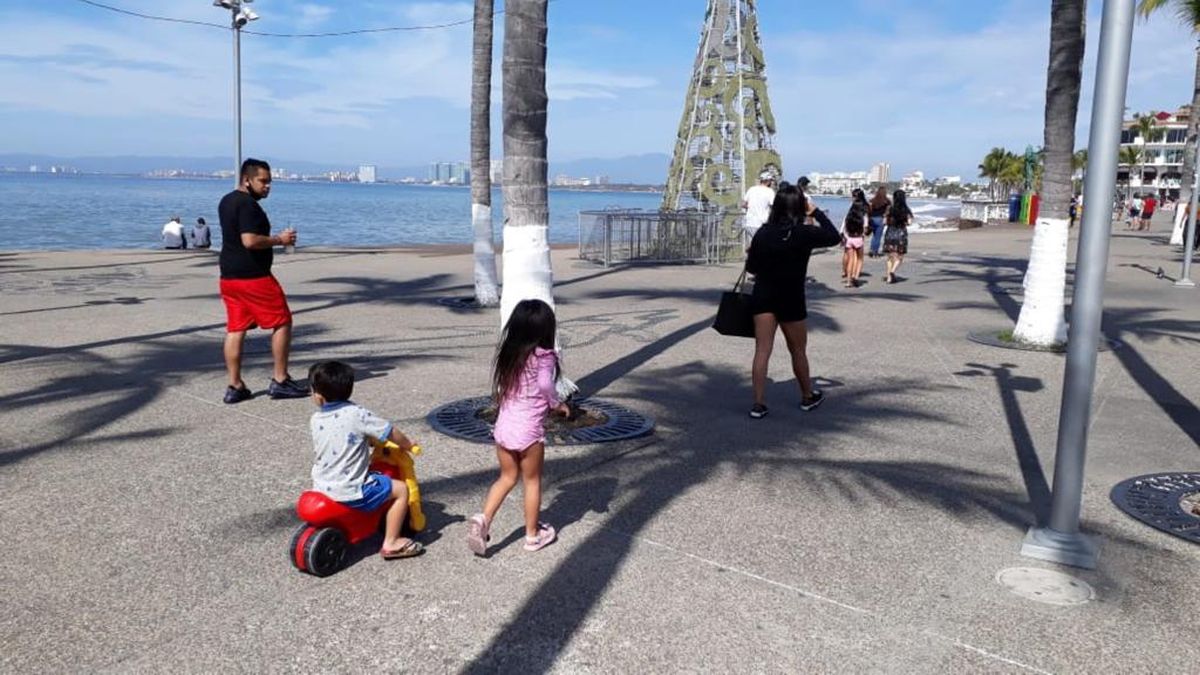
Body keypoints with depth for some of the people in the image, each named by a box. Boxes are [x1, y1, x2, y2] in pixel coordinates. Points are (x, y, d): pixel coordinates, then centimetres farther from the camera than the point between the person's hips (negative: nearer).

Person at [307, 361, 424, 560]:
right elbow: (391, 433, -11)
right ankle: (391, 543, 5)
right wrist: (407, 445, 8)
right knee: (401, 489, 4)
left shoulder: (315, 420, 1)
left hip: (321, 487, 7)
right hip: (350, 492, -6)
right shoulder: (357, 414, -16)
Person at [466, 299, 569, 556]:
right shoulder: (544, 356, -10)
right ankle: (533, 535, 23)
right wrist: (558, 404, -7)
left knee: (507, 478, 19)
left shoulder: (508, 353, 8)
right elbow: (545, 384, -24)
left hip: (503, 426, 5)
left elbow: (499, 391, 9)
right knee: (532, 481, 11)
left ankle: (483, 519, 1)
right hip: (529, 430, -5)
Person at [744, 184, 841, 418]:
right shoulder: (804, 233, -13)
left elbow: (751, 267, 3)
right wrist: (817, 212, 8)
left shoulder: (763, 232, -3)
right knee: (798, 351, 14)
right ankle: (808, 397, 32)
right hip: (791, 301, -2)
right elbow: (834, 237, 2)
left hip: (763, 297, 2)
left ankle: (758, 404, -3)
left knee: (762, 351, 2)